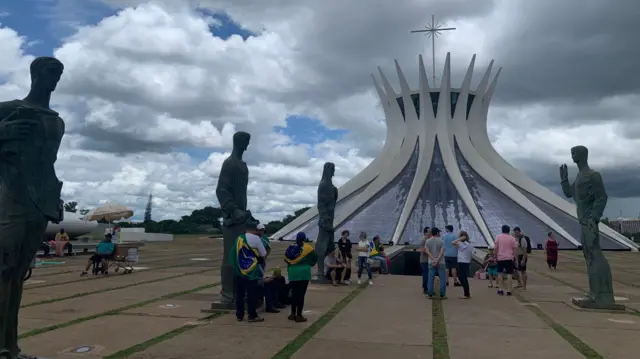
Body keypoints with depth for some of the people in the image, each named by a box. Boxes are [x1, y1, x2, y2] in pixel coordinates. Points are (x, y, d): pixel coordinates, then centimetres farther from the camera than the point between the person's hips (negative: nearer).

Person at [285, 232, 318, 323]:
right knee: (301, 294, 0)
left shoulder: (291, 247, 6)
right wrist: (310, 264, 15)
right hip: (303, 273, -4)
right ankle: (299, 316, 2)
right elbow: (315, 257, -2)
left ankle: (293, 314, 22)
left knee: (294, 293, 15)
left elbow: (286, 258, 5)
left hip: (292, 273, 4)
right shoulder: (307, 248, -5)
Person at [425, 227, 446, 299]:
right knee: (443, 279, 5)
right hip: (441, 262, -3)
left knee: (430, 279, 5)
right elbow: (442, 252, -15)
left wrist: (433, 260, -11)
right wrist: (437, 260, -17)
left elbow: (427, 252, -6)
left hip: (431, 263, 3)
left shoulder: (427, 241, 3)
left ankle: (430, 294, 6)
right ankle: (442, 295, 4)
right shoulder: (441, 241, -5)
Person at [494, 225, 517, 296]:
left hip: (500, 258, 1)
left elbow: (496, 248, -3)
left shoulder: (498, 237, 0)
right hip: (509, 258, -1)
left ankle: (500, 289, 10)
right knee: (509, 274, 2)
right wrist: (514, 257, 9)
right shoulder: (512, 238, 0)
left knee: (500, 273, 12)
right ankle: (509, 291, 1)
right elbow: (514, 249, -1)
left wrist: (495, 257, 5)